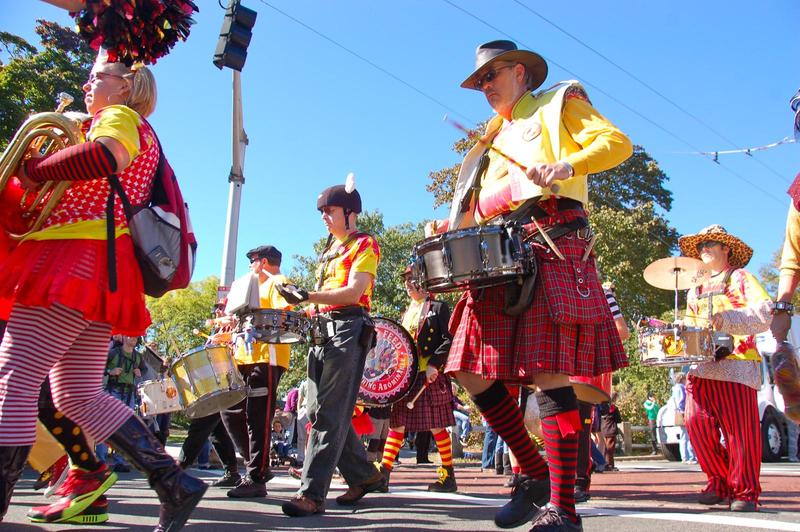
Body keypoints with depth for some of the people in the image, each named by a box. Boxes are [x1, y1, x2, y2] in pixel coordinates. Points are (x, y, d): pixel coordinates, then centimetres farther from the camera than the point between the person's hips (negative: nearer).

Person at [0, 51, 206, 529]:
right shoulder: (143, 136, 32)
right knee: (80, 396, 7)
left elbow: (105, 156, -21)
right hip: (100, 271, 10)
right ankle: (174, 483, 4)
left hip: (78, 260, -10)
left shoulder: (120, 116, 3)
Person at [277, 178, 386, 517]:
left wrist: (307, 296, -24)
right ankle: (365, 476, 19)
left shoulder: (364, 244, -1)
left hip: (347, 330, -9)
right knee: (319, 410, 7)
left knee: (329, 413, -13)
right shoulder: (329, 251, 25)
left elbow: (354, 292, -15)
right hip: (321, 332, 9)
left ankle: (312, 494, -15)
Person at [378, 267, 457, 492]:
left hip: (430, 375, -6)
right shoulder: (406, 313, 21)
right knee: (396, 423, 2)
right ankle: (383, 473, 3)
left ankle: (448, 476, 10)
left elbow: (448, 339, -8)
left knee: (437, 426, -1)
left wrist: (434, 365, -19)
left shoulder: (438, 307, 1)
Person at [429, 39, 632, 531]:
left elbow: (617, 143, -2)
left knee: (548, 373, -14)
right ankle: (536, 475, 11)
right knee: (473, 372, -3)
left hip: (552, 246, -7)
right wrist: (448, 230, 9)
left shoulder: (558, 104, 14)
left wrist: (563, 167, -19)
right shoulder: (493, 140, 31)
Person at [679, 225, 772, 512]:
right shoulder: (695, 290, 25)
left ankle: (745, 491, 4)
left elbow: (764, 313, -6)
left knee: (740, 429, -7)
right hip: (701, 364, 5)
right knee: (697, 422, -6)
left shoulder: (741, 278, 8)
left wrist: (727, 319, -21)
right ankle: (719, 483, 8)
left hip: (736, 362, -5)